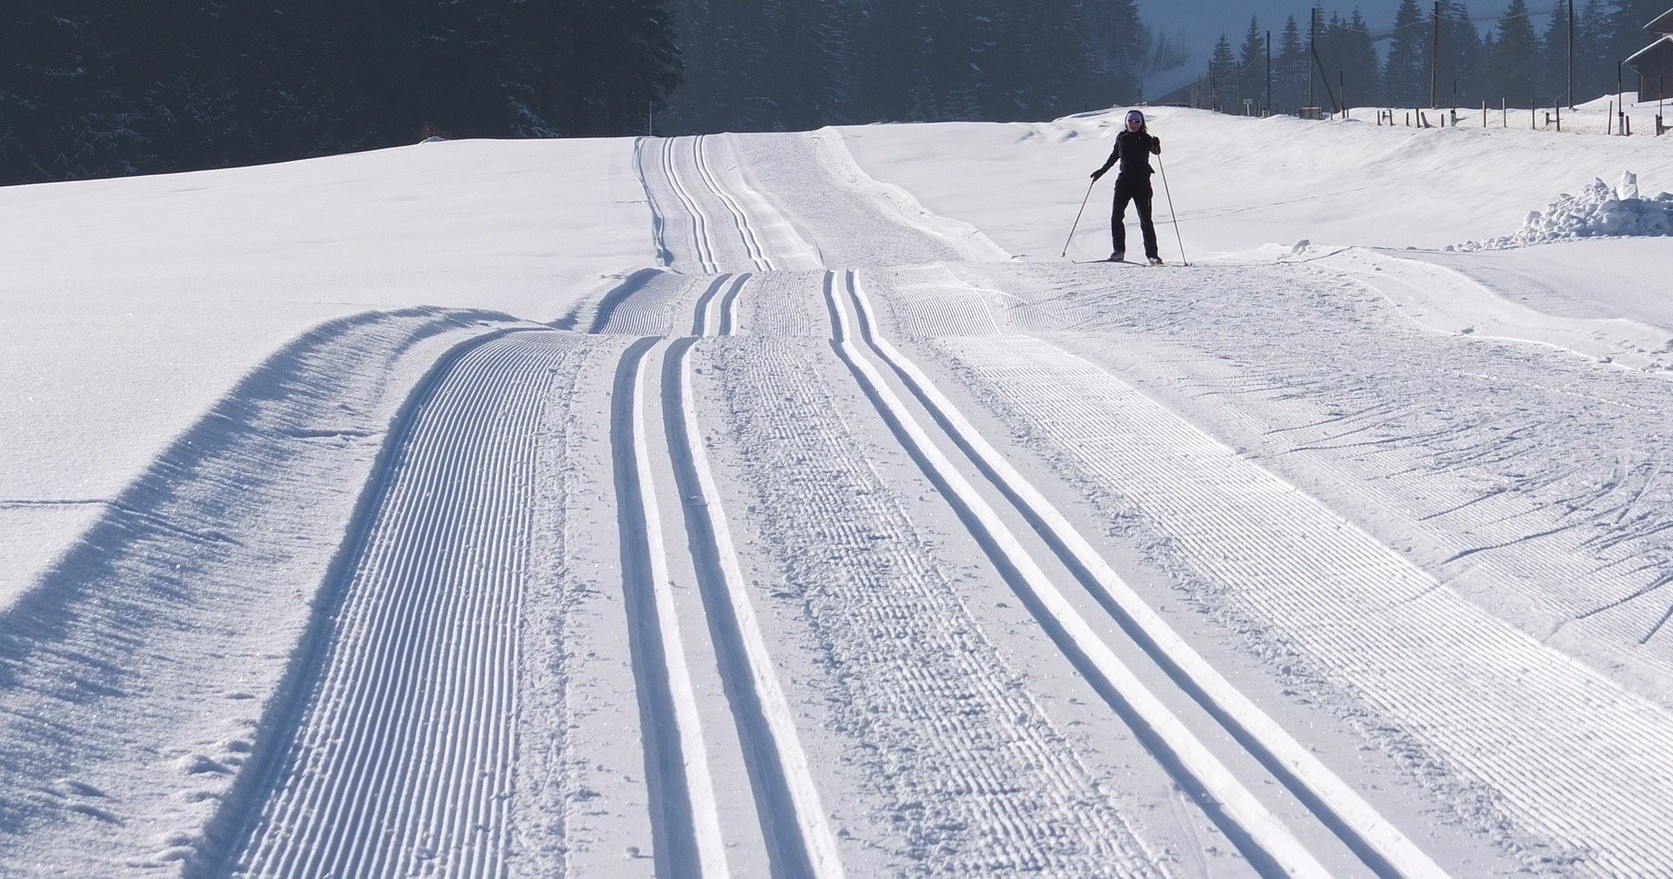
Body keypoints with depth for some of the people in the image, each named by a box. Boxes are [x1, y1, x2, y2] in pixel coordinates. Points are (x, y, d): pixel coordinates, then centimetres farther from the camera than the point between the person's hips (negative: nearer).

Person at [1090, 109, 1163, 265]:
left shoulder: (1145, 138, -3)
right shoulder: (1121, 137, 7)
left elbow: (1156, 152, -20)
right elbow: (1114, 155, 21)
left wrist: (1156, 145, -41)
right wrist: (1102, 170, 22)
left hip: (1142, 182, -3)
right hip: (1124, 180, 3)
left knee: (1145, 219, -6)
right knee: (1116, 217, -6)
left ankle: (1152, 254, -3)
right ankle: (1119, 251, 3)